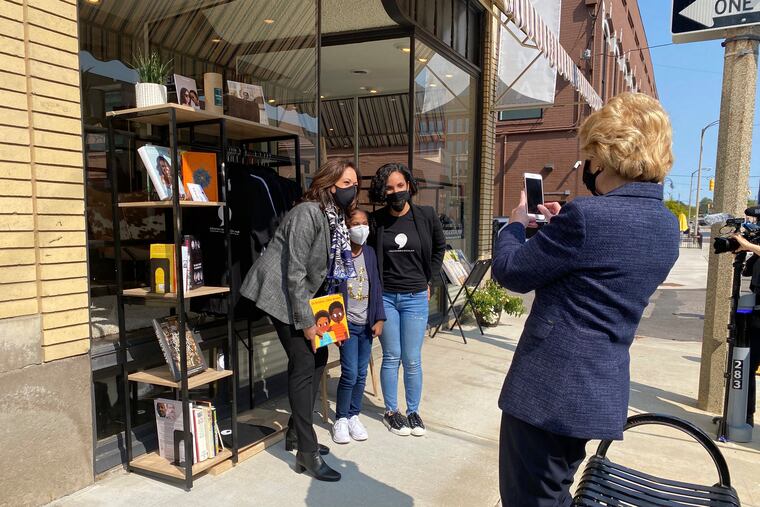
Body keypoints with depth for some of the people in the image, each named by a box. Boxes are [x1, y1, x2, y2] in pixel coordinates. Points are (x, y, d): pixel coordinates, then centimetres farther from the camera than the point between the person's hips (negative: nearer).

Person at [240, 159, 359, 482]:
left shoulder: (337, 218, 5)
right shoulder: (307, 213, -22)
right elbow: (294, 272, -23)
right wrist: (306, 321, -20)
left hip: (307, 295, 9)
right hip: (282, 295, -9)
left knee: (319, 357, 11)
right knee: (304, 364, -10)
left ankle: (296, 434, 27)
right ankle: (307, 454, -1)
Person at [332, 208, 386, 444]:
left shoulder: (370, 253, 5)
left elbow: (377, 287, 8)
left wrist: (379, 319, 3)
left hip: (367, 323, 5)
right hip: (347, 323, -4)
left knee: (361, 374, 10)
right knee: (350, 374, -6)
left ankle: (353, 416, 26)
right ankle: (340, 419, 13)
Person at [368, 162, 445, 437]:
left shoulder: (426, 216, -4)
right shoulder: (376, 220, -6)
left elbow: (439, 247, 12)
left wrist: (428, 279, 9)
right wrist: (376, 284, 1)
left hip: (415, 298, 0)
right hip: (385, 298, 0)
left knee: (412, 360, 6)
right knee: (391, 358, 8)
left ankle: (413, 412, 24)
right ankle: (391, 411, 24)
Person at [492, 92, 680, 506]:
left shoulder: (587, 216, -21)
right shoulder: (666, 226, 6)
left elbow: (510, 272, -11)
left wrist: (515, 224, 7)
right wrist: (560, 226, 16)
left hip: (548, 390, -9)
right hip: (602, 391, 9)